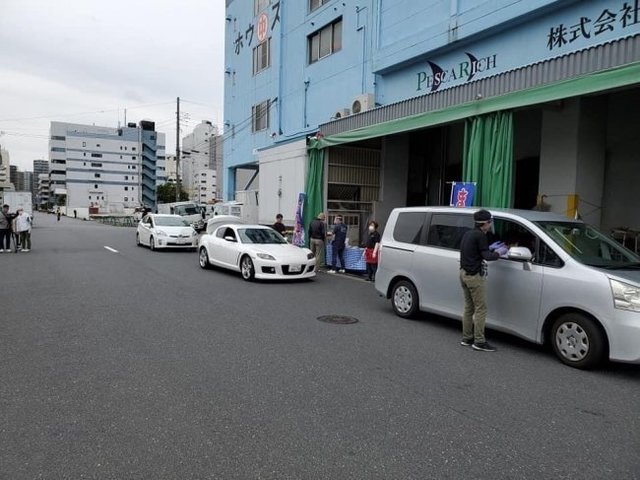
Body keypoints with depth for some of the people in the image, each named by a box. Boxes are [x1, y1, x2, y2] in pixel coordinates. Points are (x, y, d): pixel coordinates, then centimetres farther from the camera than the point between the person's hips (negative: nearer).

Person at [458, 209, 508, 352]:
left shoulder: (468, 234, 14)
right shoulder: (480, 235, -14)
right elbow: (486, 256, -15)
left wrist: (491, 248, 20)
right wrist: (498, 253, 1)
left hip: (464, 274, 10)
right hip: (475, 276, -9)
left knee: (469, 308, 15)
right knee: (481, 309, -3)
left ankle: (466, 338, 20)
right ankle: (479, 342, 0)